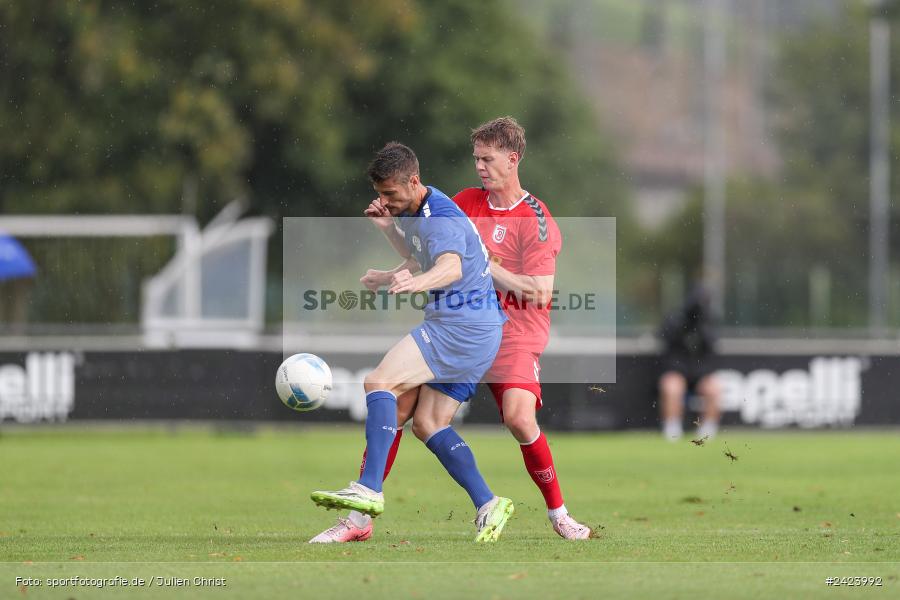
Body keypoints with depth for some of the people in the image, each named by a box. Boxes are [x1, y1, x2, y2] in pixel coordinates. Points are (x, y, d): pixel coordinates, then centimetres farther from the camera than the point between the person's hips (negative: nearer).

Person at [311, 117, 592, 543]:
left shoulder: (536, 220, -9)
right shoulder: (466, 202, 9)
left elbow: (539, 296, -15)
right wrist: (390, 228, -2)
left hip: (512, 335, -5)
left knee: (519, 417, -27)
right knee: (393, 407, -7)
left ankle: (558, 514, -4)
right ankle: (359, 519, 1)